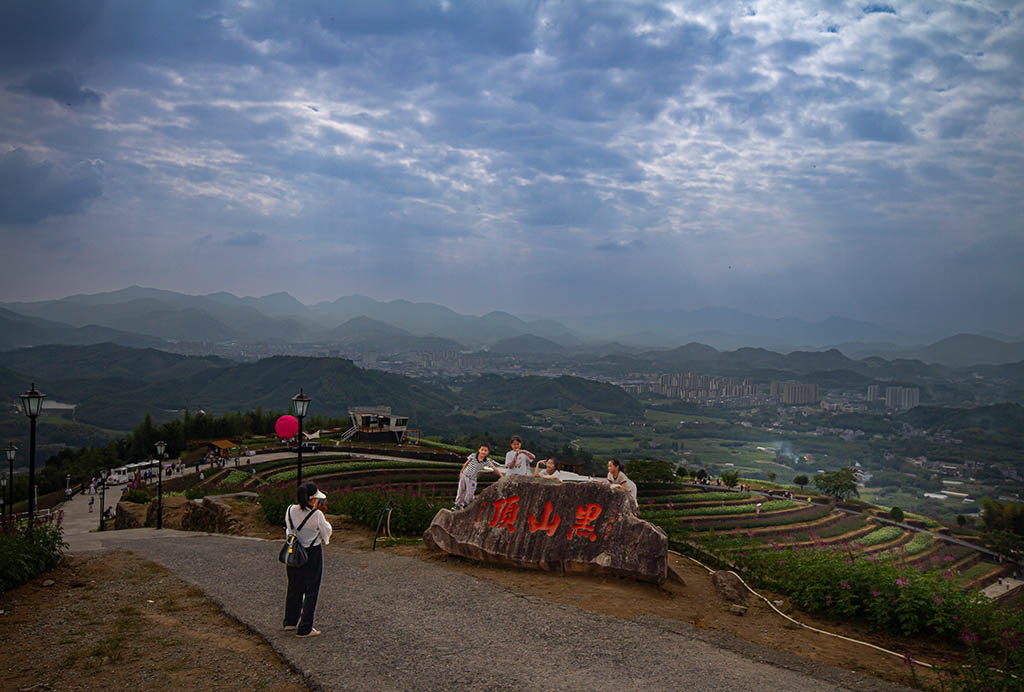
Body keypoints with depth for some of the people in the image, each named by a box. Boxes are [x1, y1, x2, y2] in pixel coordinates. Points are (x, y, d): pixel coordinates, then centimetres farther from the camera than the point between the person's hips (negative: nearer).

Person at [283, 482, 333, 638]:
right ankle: (304, 628, 12)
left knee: (294, 587, 22)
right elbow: (327, 531, -7)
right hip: (312, 554, -6)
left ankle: (290, 621, 38)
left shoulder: (290, 510, -7)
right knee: (311, 591, 7)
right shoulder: (316, 515, -22)